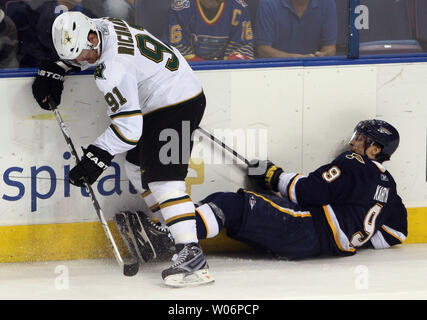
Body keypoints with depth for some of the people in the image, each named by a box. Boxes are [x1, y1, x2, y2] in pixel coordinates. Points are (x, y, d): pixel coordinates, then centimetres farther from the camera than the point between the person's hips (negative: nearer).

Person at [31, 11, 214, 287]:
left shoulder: (113, 69, -29)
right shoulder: (100, 26, -1)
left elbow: (129, 127, -28)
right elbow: (75, 49, 26)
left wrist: (97, 156, -26)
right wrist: (54, 70, 14)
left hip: (176, 105, -11)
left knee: (162, 179, -19)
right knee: (138, 166, 21)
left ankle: (191, 253, -28)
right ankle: (169, 229, 31)